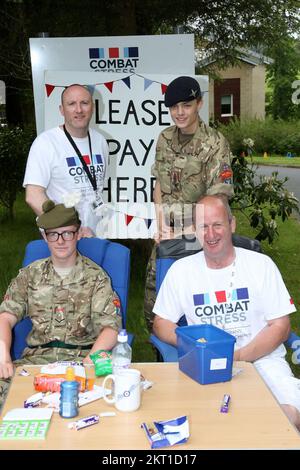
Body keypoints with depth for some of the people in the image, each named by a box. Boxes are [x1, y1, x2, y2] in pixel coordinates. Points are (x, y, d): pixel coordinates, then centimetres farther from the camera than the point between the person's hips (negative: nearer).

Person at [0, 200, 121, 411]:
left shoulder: (96, 276, 4)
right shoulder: (30, 274, 14)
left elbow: (111, 328, -4)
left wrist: (89, 361, -21)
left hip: (81, 356, -2)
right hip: (36, 357, 3)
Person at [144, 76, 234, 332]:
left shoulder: (215, 143, -12)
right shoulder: (165, 138, 6)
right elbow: (159, 186, 11)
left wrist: (188, 232, -15)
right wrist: (162, 226, 0)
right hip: (168, 230, 5)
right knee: (153, 295, 8)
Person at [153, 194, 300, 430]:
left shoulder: (261, 264, 3)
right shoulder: (181, 270, 6)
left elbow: (280, 327, 2)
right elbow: (161, 324, 10)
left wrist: (239, 356, -13)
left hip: (261, 358, 0)